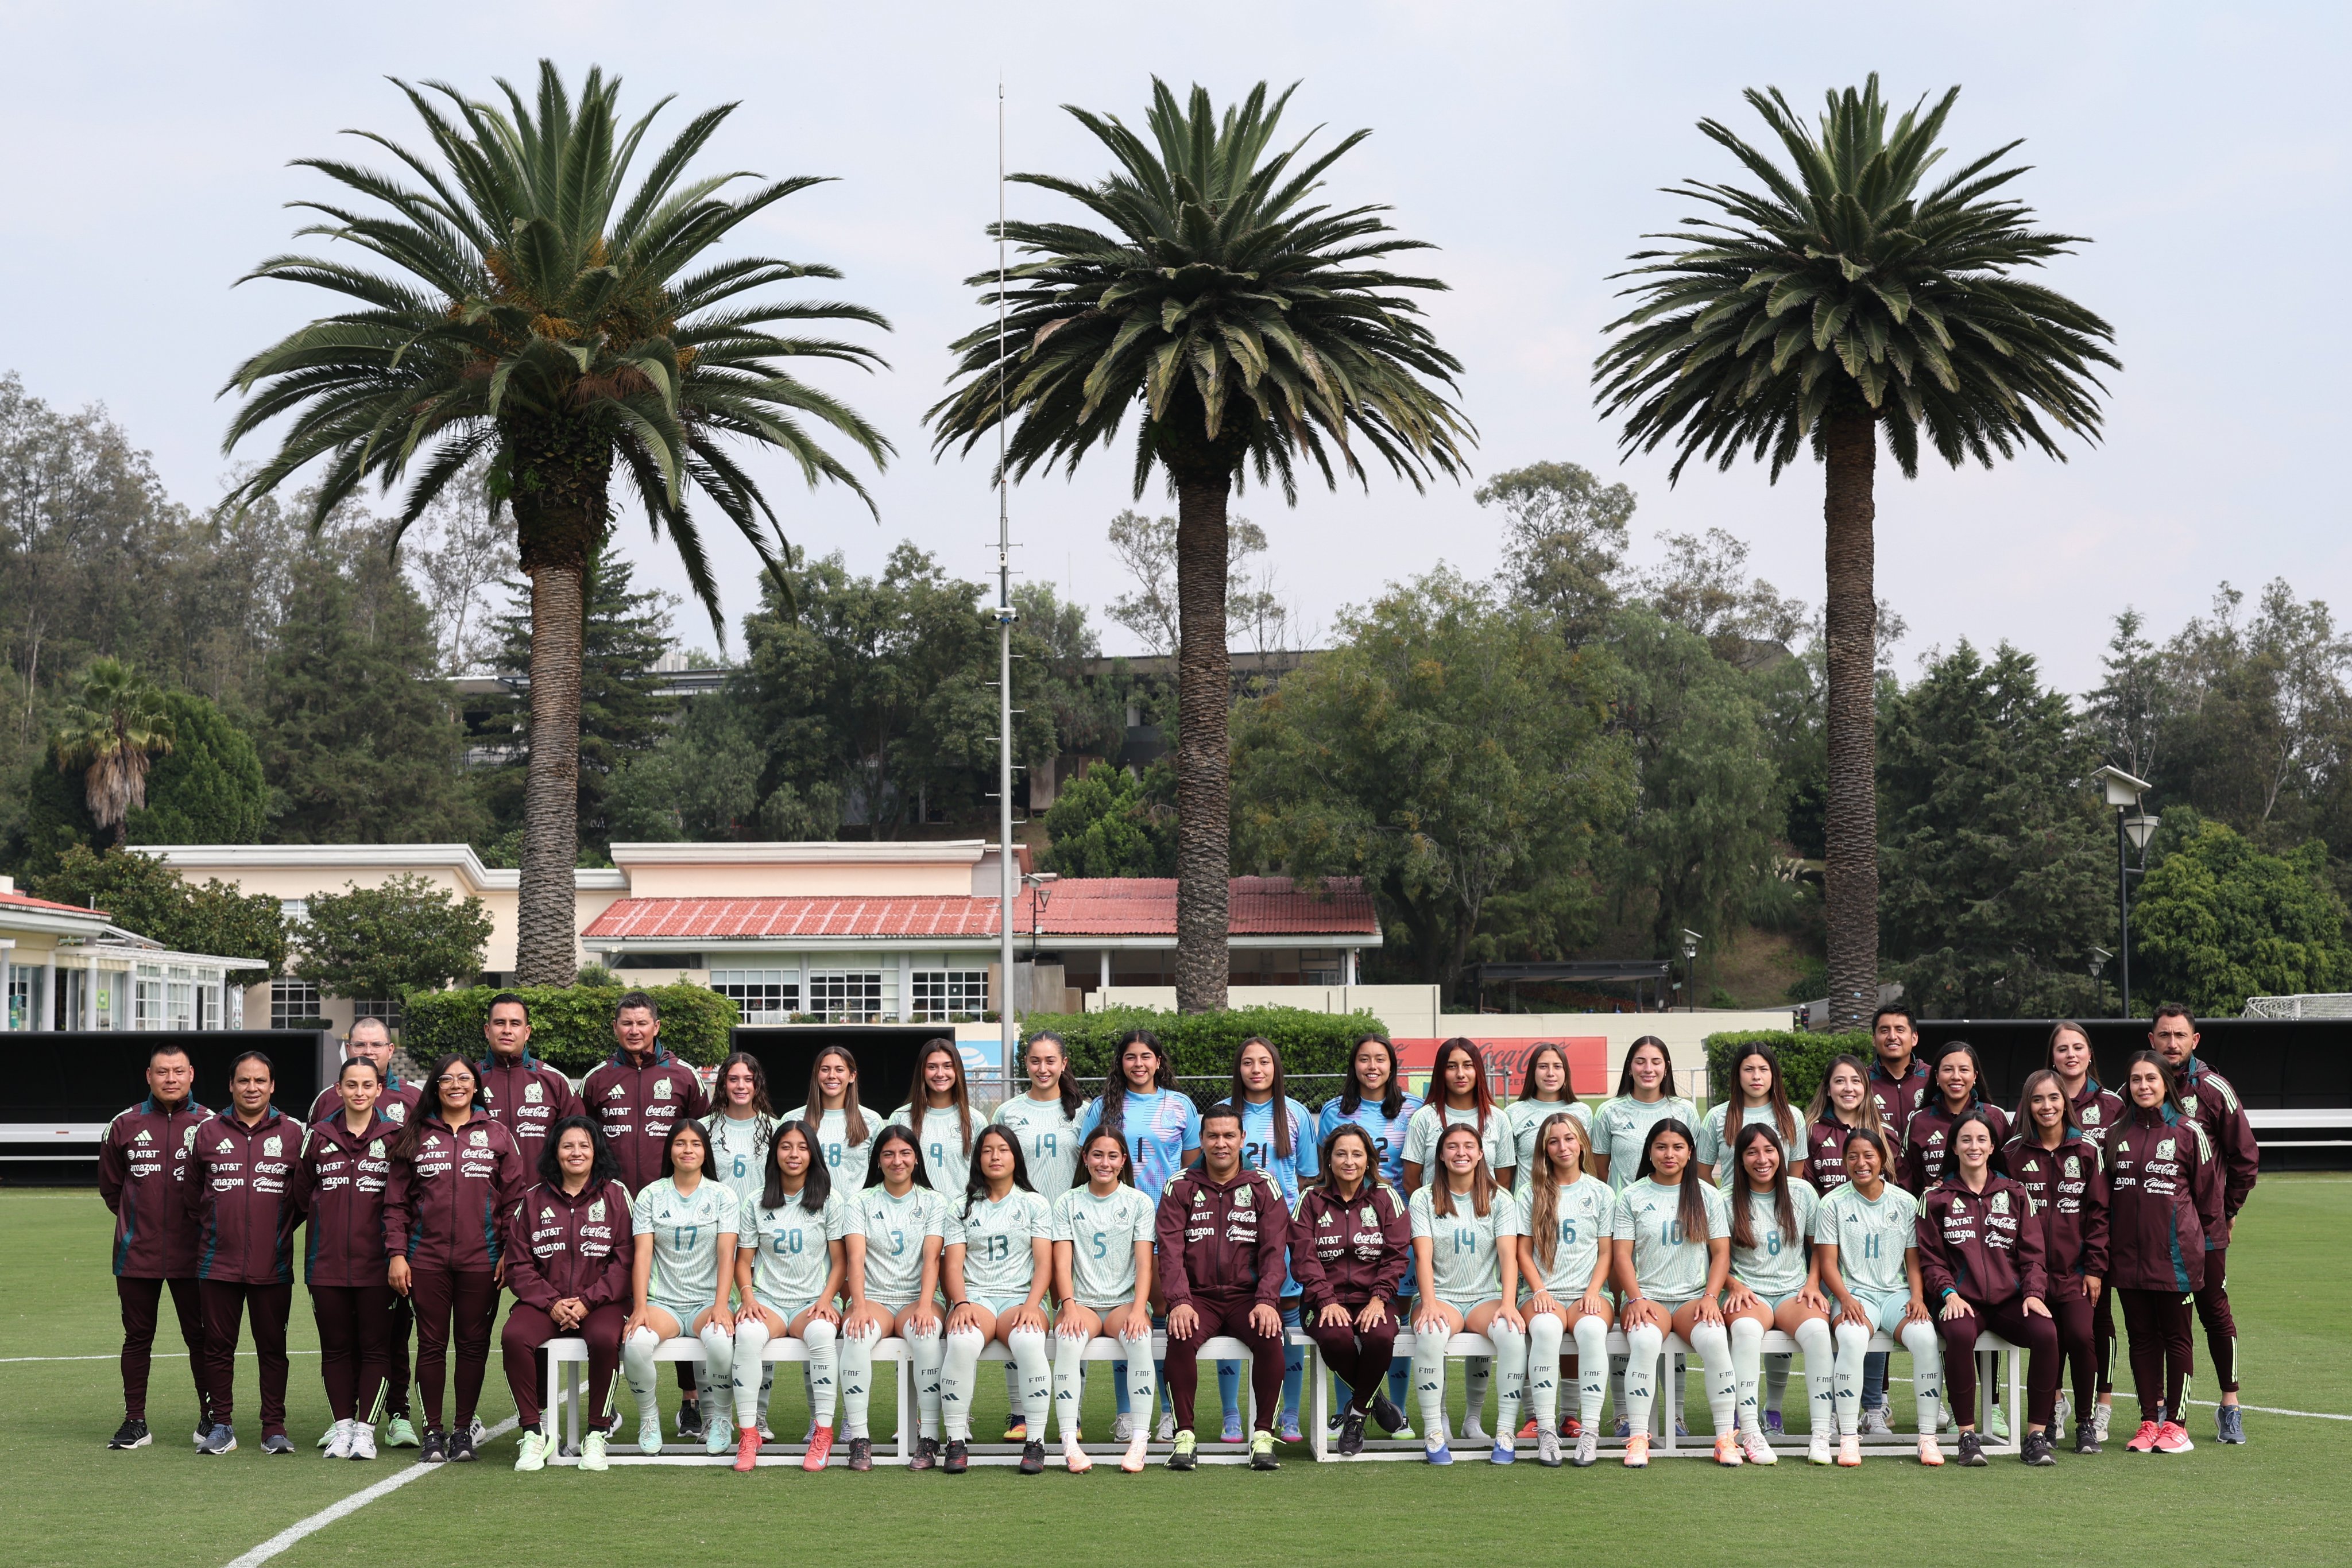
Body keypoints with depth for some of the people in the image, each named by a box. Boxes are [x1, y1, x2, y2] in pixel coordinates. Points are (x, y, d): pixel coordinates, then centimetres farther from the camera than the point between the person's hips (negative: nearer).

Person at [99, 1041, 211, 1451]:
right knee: (137, 1337, 8)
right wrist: (139, 1219, 11)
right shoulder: (125, 1126, 4)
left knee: (200, 1337, 3)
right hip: (137, 1254, 1)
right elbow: (110, 1186, 13)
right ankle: (135, 1422, 15)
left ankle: (210, 1418, 13)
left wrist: (200, 1221, 3)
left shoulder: (210, 1125, 0)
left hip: (191, 1256, -1)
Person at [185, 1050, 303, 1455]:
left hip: (273, 1265, -1)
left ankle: (274, 1426, 9)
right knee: (218, 1345, 5)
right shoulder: (208, 1132, 6)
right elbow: (190, 1193, 14)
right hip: (217, 1263, 1)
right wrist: (209, 1230, 12)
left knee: (272, 1346, 3)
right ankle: (221, 1425, 14)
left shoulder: (292, 1134, 3)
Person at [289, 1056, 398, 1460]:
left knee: (375, 1347, 0)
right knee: (335, 1346, 6)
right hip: (327, 1261, 2)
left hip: (375, 1263, -2)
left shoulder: (393, 1139, 2)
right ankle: (342, 1426, 14)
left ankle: (365, 1428, 5)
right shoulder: (319, 1137, 7)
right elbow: (301, 1197, 14)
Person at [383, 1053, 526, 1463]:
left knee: (473, 1344, 4)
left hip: (481, 1260, 0)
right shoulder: (415, 1137, 8)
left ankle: (464, 1430, 15)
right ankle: (433, 1432, 11)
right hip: (426, 1258, 0)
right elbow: (396, 1202, 8)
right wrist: (397, 1253, 0)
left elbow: (515, 1198, 5)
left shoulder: (498, 1136, 7)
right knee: (432, 1344, 2)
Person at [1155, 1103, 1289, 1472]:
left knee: (1269, 1337, -30)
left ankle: (1264, 1436, -19)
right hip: (1198, 1296, 0)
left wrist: (1267, 1301, -15)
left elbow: (1274, 1250, 1)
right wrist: (1179, 1302, -17)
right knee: (1181, 1338, -31)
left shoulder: (1262, 1186, 8)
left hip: (1247, 1295, 0)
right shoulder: (1180, 1187, 7)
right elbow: (1171, 1250, -1)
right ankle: (1185, 1435, -21)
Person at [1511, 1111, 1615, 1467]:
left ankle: (1590, 1431, -34)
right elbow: (1523, 1251, 8)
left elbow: (1606, 1252, 11)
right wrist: (1540, 1291, -8)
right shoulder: (1531, 1193, 12)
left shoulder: (1601, 1193, 13)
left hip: (1588, 1294, 0)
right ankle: (1546, 1431, -34)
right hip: (1543, 1293, 0)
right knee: (1546, 1327, -37)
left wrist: (1593, 1291, -6)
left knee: (1591, 1329, -36)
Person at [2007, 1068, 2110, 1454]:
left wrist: (2095, 1268, -2)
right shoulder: (2013, 1153, 5)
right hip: (2031, 1272, 1)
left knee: (2081, 1336, -16)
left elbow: (2098, 1212, 4)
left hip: (2076, 1270, -1)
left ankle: (2086, 1422, -1)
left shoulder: (2086, 1151, 5)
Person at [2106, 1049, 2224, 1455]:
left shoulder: (2190, 1132, -3)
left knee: (2176, 1336, 2)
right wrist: (2105, 1245, 11)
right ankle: (2149, 1421, 12)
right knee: (2141, 1337, 7)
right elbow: (2105, 1194, 16)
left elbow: (2209, 1191, 2)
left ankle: (2175, 1423, 7)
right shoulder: (2117, 1134, 9)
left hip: (2174, 1254, -4)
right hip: (2128, 1254, 4)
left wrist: (2197, 1236, 6)